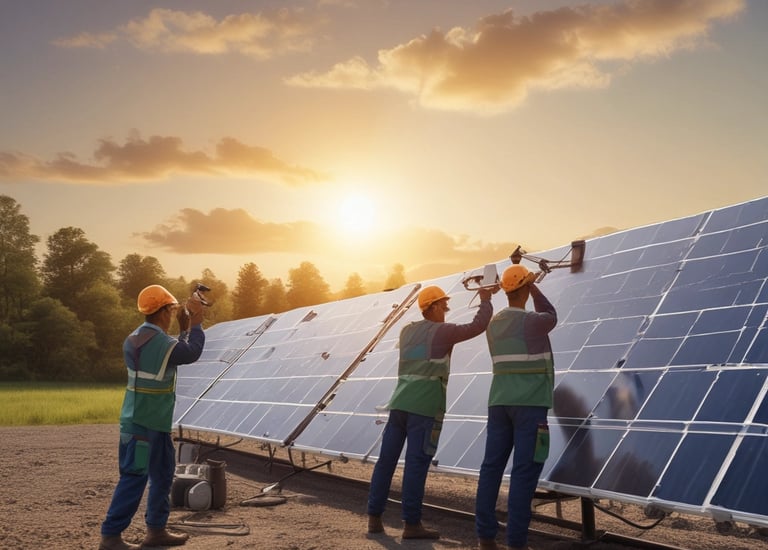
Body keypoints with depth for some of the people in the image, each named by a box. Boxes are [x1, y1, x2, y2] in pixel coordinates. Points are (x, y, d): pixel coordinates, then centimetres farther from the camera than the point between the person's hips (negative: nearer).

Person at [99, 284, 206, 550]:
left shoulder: (133, 339, 6)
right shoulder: (163, 344, -20)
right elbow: (192, 352, -2)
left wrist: (185, 329, 15)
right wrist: (196, 323, 7)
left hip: (143, 420, 9)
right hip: (146, 424, -9)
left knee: (163, 474, 16)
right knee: (134, 477, -4)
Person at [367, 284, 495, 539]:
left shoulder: (406, 330, 16)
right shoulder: (442, 331, -3)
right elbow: (478, 326, -2)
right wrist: (485, 300, 13)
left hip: (400, 402, 7)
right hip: (425, 406, -7)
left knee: (387, 460, 7)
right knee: (416, 463, -5)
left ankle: (374, 518, 12)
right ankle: (411, 524, -1)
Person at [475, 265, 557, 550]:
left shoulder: (493, 324, 10)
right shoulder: (531, 320, -10)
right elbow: (551, 317, 14)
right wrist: (534, 288, 15)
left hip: (499, 402, 7)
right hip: (530, 404, -6)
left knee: (492, 466, 5)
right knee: (525, 471, -5)